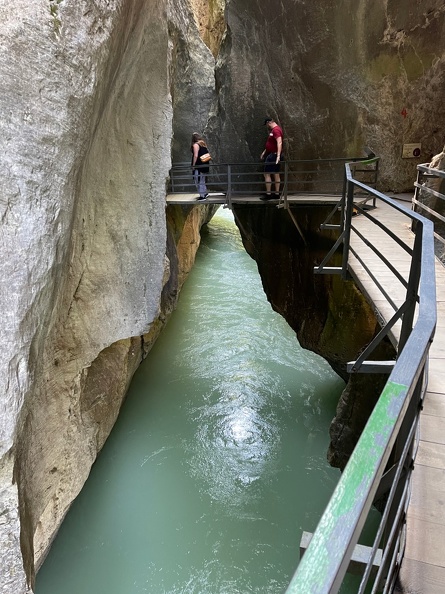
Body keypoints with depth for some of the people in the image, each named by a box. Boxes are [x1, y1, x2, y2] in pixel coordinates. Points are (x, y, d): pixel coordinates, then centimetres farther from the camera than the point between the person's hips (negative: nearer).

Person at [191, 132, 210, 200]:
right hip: (205, 165, 8)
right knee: (202, 180, 20)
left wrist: (193, 165, -13)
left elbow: (195, 156, -18)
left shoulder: (195, 145, -11)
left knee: (198, 181, -1)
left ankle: (202, 195, 0)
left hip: (198, 165, -8)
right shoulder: (204, 144, 13)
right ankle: (205, 193, 25)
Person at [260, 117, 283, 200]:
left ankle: (268, 194, -6)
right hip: (272, 154, 10)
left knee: (267, 174, -7)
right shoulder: (273, 130, 16)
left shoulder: (276, 130, -17)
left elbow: (279, 143, -30)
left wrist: (278, 155, -39)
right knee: (276, 174, 10)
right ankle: (277, 193, 14)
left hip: (273, 155, -10)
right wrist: (264, 152, 26)